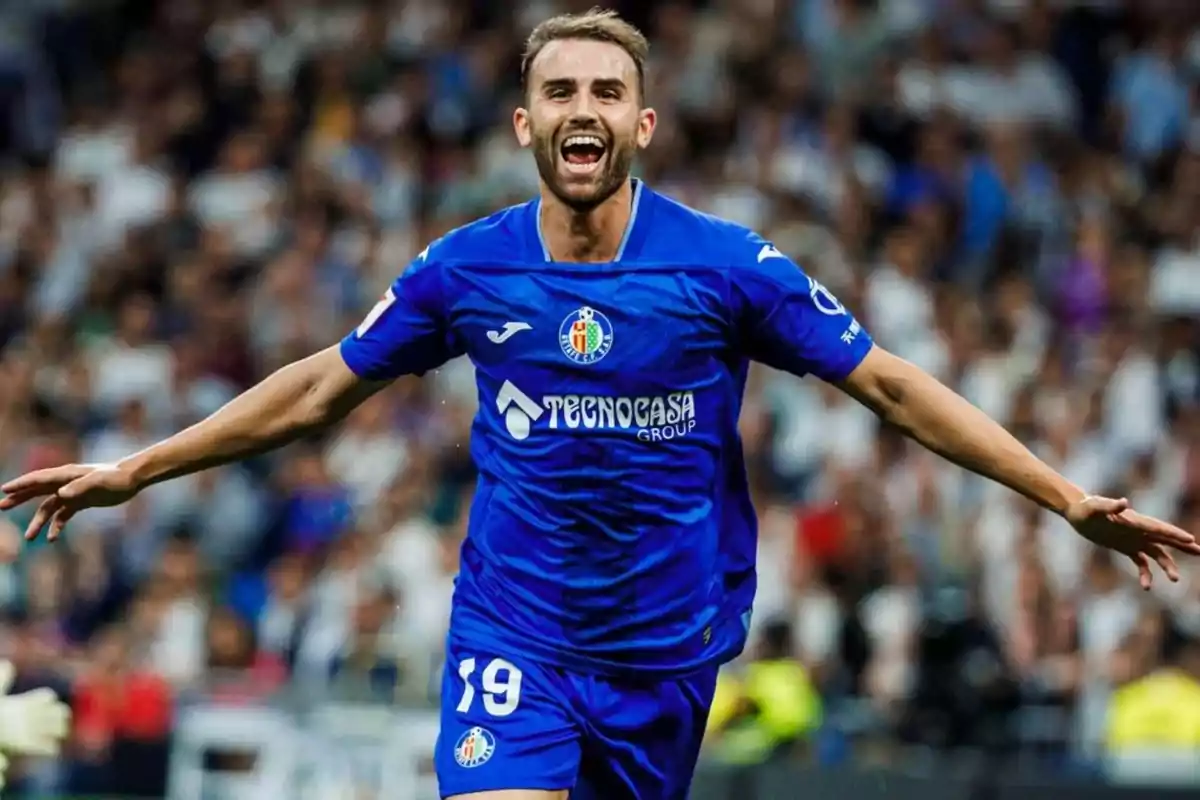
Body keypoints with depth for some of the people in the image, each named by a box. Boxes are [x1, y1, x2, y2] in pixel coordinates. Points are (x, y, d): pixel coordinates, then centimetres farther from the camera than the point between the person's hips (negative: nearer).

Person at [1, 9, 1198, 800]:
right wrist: (132, 471, 12)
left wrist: (1068, 498, -5)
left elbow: (892, 386, -1)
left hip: (666, 648, 0)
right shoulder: (464, 271, -3)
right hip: (512, 640, 0)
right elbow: (321, 388, 11)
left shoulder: (729, 267, -7)